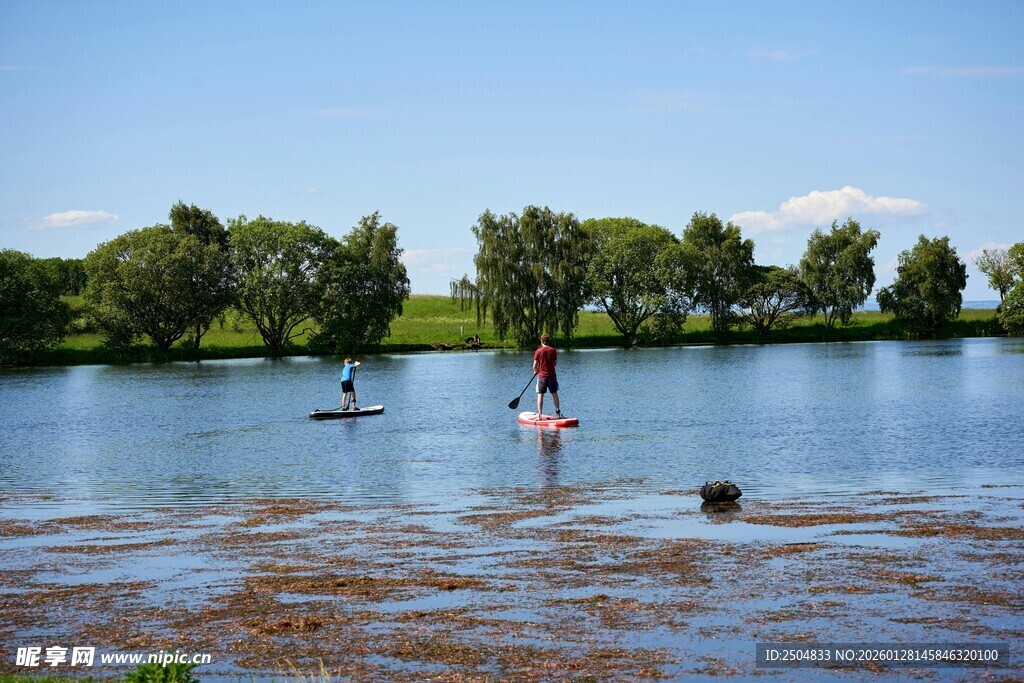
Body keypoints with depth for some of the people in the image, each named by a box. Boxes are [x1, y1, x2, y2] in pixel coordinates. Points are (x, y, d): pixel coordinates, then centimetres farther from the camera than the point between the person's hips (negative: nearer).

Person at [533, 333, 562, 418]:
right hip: (552, 375, 2)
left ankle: (539, 414, -3)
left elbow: (535, 366, -7)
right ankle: (558, 412, 21)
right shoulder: (553, 350, -2)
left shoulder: (538, 351, -9)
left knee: (540, 395, 2)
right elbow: (555, 363, 6)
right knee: (554, 394, 15)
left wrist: (536, 371, 13)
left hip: (542, 376, -2)